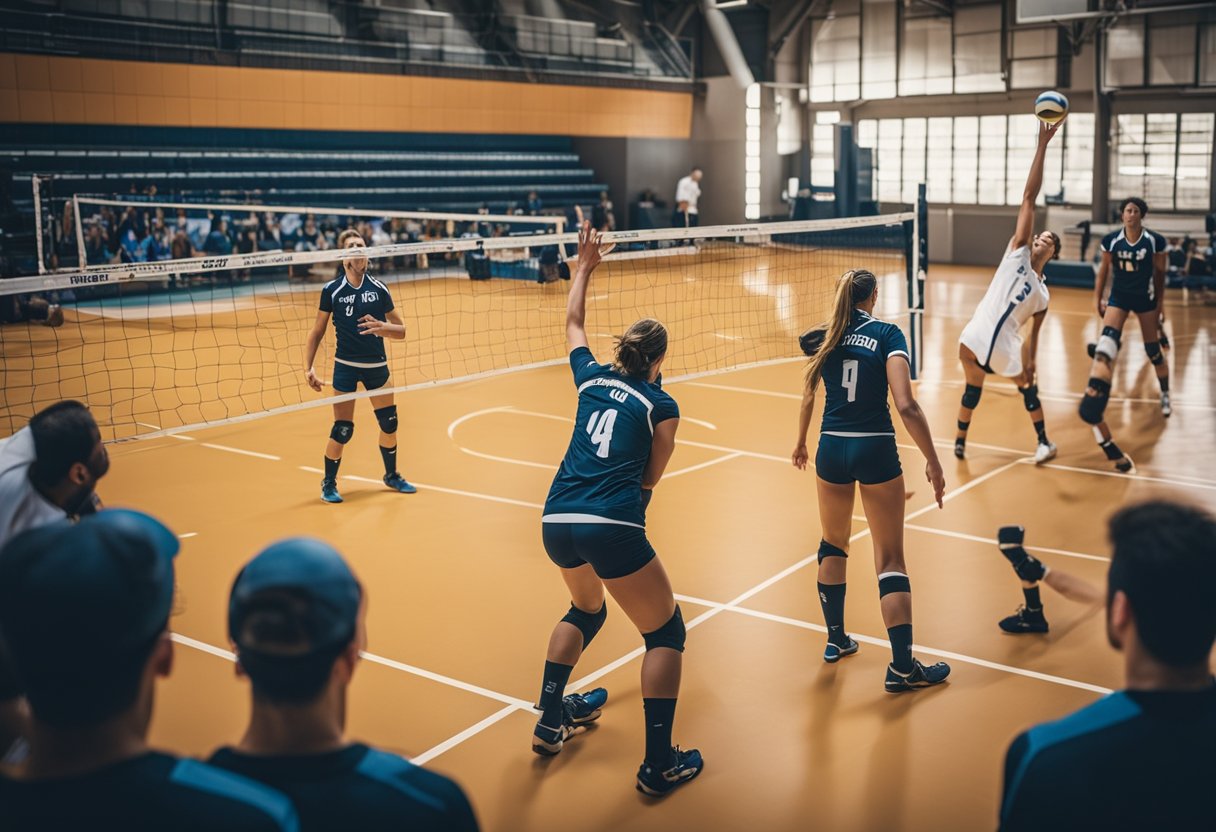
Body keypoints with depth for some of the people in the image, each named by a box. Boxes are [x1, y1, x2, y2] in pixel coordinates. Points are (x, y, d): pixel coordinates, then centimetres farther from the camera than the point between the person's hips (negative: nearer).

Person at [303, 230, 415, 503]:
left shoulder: (378, 288, -1)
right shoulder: (331, 290, -6)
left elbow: (401, 331, 2)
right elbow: (316, 333, 1)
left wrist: (382, 328, -19)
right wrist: (308, 368, -8)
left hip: (377, 365, 3)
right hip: (345, 366, -3)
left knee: (389, 423, 9)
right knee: (342, 430, -4)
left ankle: (391, 475, 33)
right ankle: (328, 483, 19)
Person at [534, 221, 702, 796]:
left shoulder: (592, 378, 16)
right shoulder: (660, 405, 5)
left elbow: (573, 324, 34)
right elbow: (650, 479, 7)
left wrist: (585, 265, 44)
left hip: (557, 524, 6)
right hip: (612, 527, -6)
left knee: (586, 609, 33)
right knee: (665, 632, 11)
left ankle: (552, 721, 37)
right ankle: (659, 765, 8)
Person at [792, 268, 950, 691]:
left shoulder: (826, 338, 6)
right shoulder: (887, 334, -5)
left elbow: (808, 398, 13)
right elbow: (906, 406, -16)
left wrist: (801, 444, 30)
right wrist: (933, 462, -12)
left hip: (831, 450, 4)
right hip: (876, 451, -3)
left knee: (833, 545, 23)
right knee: (890, 559, 2)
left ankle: (836, 640, 32)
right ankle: (903, 667, 2)